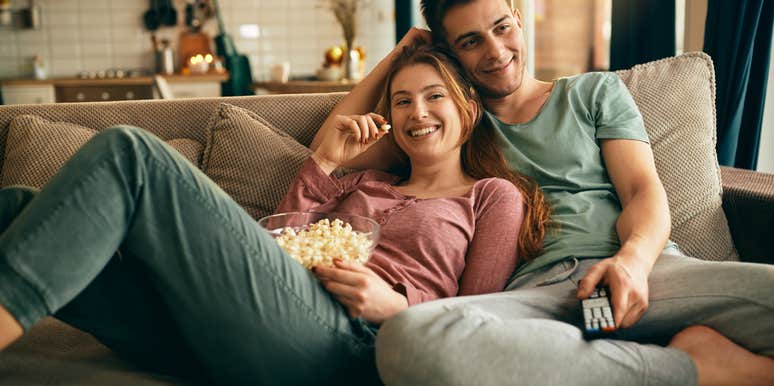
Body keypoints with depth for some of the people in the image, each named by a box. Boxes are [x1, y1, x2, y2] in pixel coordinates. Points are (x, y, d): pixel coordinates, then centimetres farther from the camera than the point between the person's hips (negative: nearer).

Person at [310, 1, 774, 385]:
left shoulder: (596, 90, 23)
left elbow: (643, 190, 9)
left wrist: (633, 259, -14)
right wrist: (398, 55, 22)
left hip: (637, 270, -2)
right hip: (532, 289, 3)